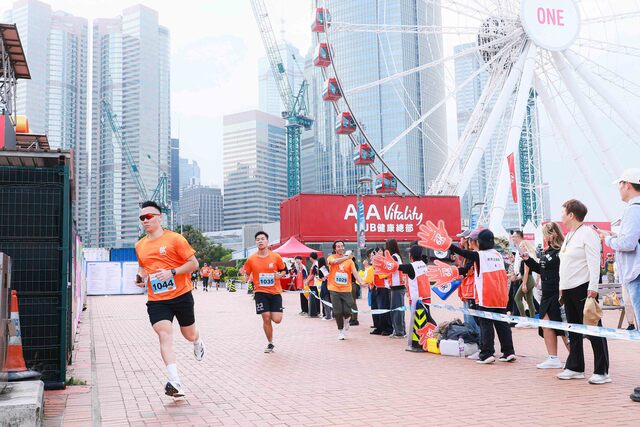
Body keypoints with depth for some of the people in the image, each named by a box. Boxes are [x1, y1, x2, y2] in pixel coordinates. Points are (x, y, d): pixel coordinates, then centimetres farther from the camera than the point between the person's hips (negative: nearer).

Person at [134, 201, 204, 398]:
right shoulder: (140, 246, 8)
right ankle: (175, 383, -18)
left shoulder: (175, 239, -8)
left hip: (181, 295, -3)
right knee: (165, 336, -15)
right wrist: (140, 276, 3)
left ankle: (198, 343, 53)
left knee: (189, 334, 14)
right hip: (156, 300, 3)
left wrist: (172, 272, -21)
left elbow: (194, 264, -8)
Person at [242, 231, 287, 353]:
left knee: (277, 319, -7)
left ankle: (270, 314, 32)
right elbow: (247, 274, 9)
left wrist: (279, 275, -13)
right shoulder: (251, 259, -2)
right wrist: (245, 277, -14)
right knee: (266, 319, -4)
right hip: (261, 292, 0)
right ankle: (270, 343, 16)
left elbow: (284, 270, 8)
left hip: (275, 292, 0)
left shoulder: (276, 257, -3)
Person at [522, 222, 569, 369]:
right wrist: (528, 259, 13)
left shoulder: (561, 251, -16)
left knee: (563, 327, -1)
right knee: (546, 325, 10)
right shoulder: (547, 251, 13)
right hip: (547, 294, 10)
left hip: (558, 294, -10)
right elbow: (540, 269, 21)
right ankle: (553, 359, 19)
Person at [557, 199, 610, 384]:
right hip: (568, 290, 9)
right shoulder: (569, 236, 18)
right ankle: (575, 368, 20)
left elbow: (594, 262, -16)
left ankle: (602, 372, -1)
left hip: (583, 288, -9)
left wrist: (593, 287, -22)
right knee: (574, 331, 13)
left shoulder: (587, 233, -9)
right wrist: (562, 287, 19)